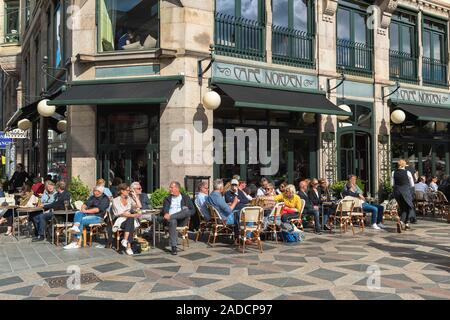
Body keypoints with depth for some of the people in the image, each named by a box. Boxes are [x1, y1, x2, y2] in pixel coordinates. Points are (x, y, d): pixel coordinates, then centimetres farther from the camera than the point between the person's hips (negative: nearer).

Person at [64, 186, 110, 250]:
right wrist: (83, 208, -10)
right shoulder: (92, 197, 20)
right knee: (78, 213, -21)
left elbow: (97, 209, -15)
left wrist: (86, 211, -17)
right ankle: (76, 227, -45)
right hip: (88, 214, 7)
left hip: (97, 217, -7)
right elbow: (85, 204, 13)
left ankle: (75, 243, -26)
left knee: (82, 221, -27)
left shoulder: (105, 199, -5)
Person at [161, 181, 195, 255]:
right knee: (172, 221, -37)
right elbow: (165, 210, 5)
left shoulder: (186, 197, 17)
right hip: (171, 218, 0)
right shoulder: (167, 199, 21)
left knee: (187, 210, -31)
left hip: (182, 220, 0)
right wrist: (166, 214, -21)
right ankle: (173, 247, -39)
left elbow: (193, 210, 8)